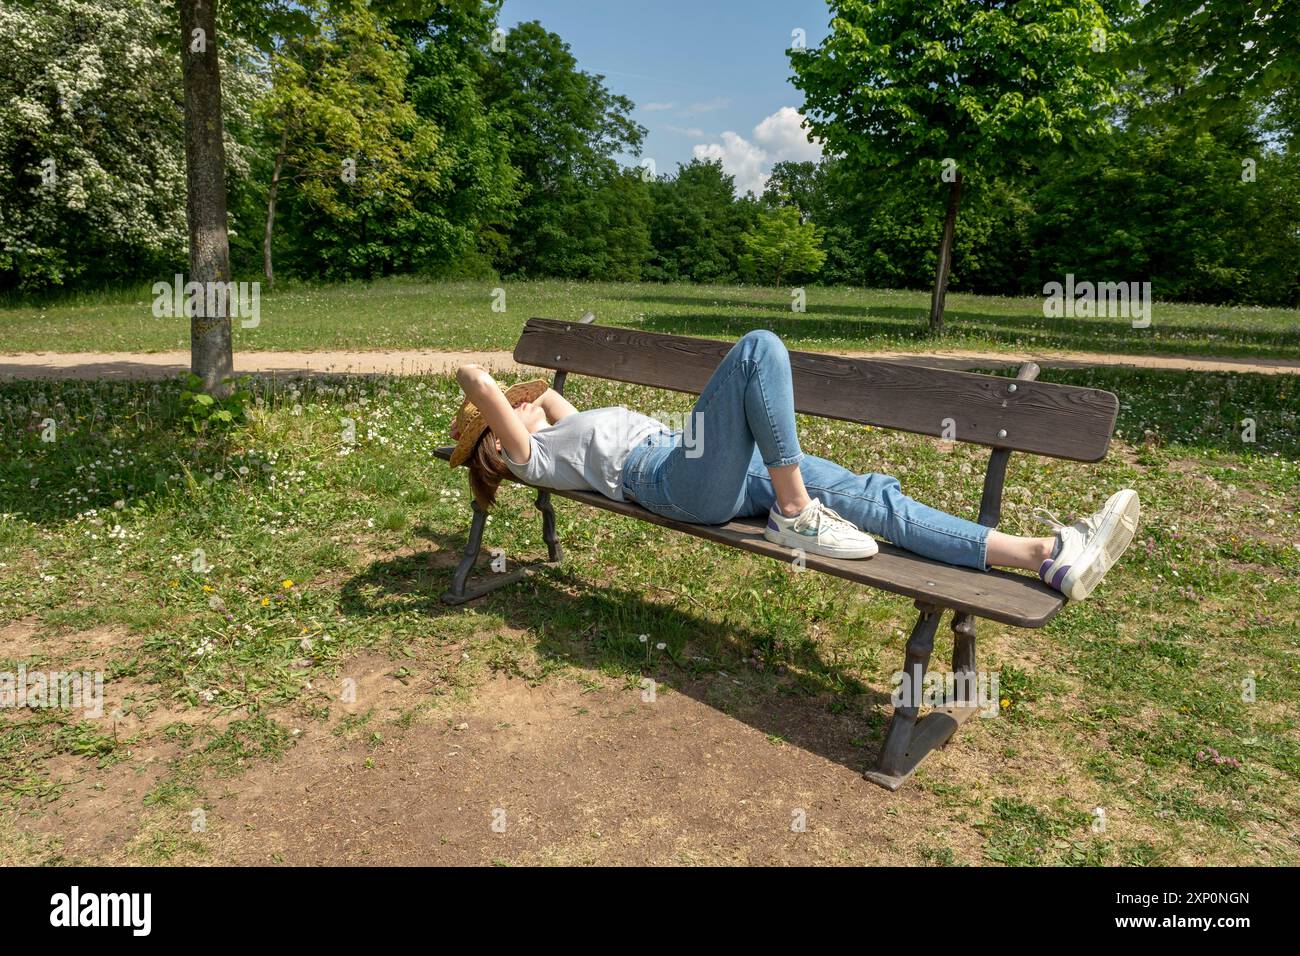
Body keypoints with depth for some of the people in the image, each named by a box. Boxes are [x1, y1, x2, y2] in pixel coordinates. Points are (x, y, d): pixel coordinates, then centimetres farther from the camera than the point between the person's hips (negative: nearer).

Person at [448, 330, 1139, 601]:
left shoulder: (560, 431, 32)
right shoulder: (531, 458, 10)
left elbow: (548, 398, 53)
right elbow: (504, 415, -10)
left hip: (727, 473, 8)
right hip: (677, 481, -8)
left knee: (868, 496, -11)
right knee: (759, 346, -23)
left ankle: (1047, 555, -18)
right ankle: (795, 515, -23)